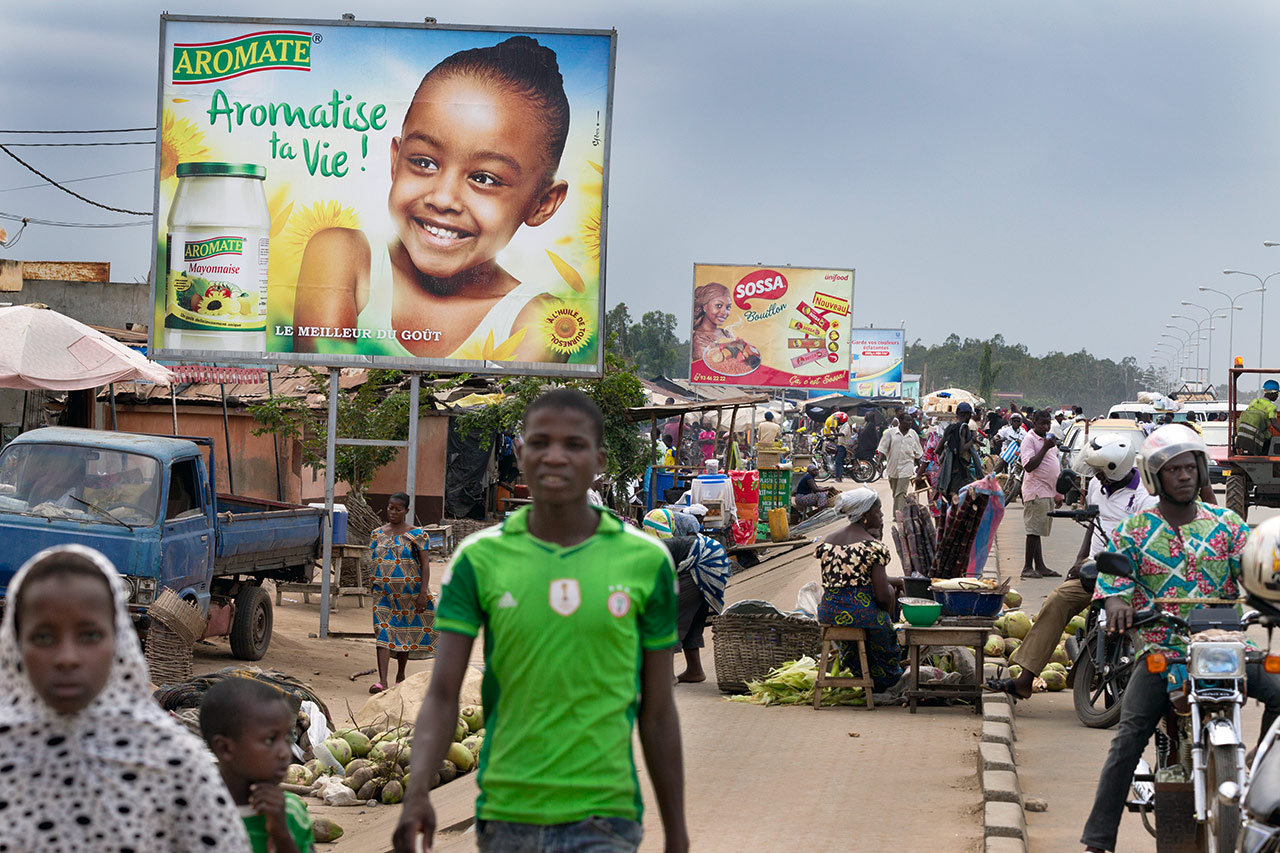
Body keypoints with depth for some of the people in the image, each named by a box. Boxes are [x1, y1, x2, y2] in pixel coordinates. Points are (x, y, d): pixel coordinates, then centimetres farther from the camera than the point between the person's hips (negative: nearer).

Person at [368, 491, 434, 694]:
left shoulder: (416, 535, -3)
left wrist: (423, 592, -12)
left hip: (408, 592, -2)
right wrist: (373, 585, 17)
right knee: (383, 632, -11)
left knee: (405, 631, 8)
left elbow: (425, 564, -5)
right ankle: (382, 681, -17)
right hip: (383, 592, 2)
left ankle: (401, 675, 26)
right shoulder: (378, 534, 9)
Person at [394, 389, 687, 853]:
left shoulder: (646, 561, 1)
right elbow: (442, 696, -3)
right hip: (506, 813, 2)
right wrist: (417, 791, -20)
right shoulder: (479, 559, 1)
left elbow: (658, 713, 7)